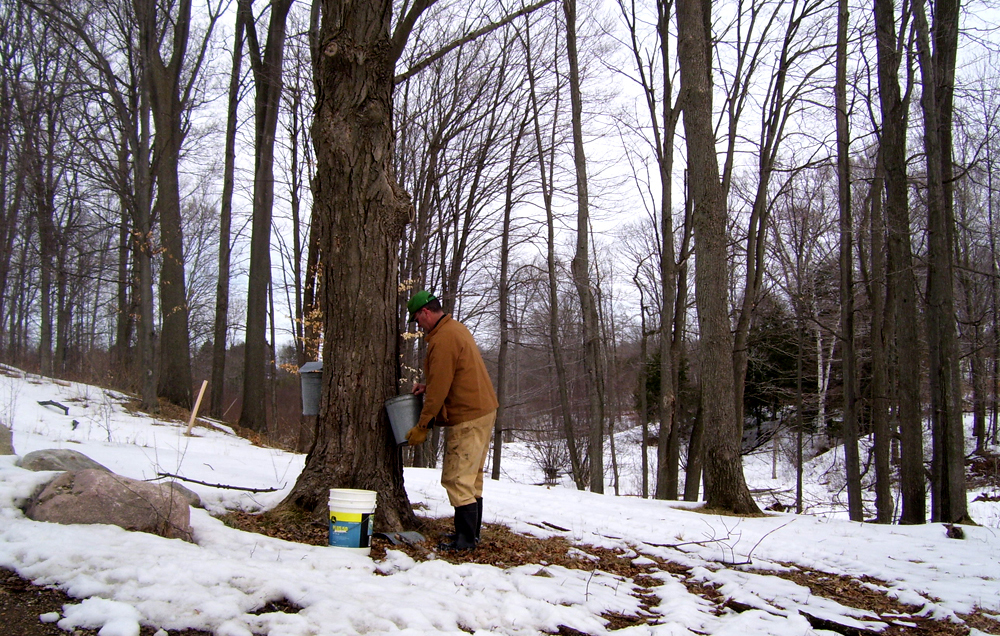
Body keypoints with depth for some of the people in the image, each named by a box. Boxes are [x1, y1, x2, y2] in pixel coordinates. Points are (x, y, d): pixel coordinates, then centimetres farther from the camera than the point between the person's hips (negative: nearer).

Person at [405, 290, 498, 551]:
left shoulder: (443, 338, -18)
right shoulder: (456, 328, 15)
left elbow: (439, 389, -19)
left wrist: (422, 426, -12)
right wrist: (427, 385, 9)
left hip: (467, 417, -11)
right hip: (484, 410, 11)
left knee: (457, 479, -6)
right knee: (471, 476, 15)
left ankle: (466, 539, -3)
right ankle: (472, 532, 23)